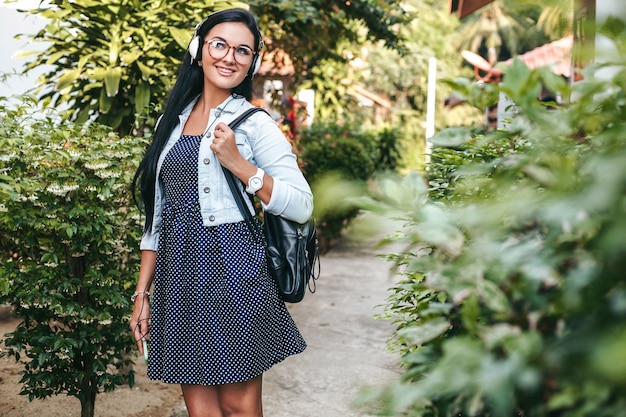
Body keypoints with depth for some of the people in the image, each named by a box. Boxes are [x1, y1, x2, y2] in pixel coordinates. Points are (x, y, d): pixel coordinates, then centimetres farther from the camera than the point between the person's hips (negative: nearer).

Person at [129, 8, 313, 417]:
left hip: (234, 273, -4)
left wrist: (237, 163, -17)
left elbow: (302, 206, -9)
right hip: (179, 273, 5)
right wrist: (142, 292, 11)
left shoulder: (255, 123, -3)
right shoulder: (173, 121, 12)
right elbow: (158, 214, 14)